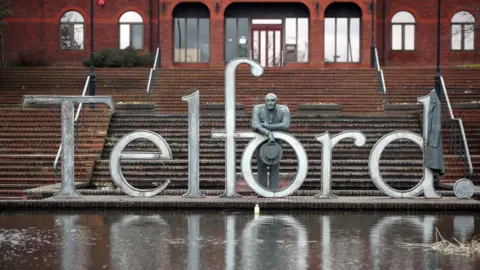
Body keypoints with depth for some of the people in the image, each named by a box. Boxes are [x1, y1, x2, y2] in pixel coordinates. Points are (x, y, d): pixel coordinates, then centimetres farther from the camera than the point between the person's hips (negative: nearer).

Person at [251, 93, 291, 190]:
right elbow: (255, 126, -36)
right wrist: (268, 133, -50)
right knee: (261, 167, 3)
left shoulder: (284, 110, -23)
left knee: (275, 167, 0)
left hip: (276, 141, 0)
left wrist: (268, 126, -35)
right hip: (261, 141, 0)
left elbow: (286, 126, -35)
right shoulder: (258, 109, -25)